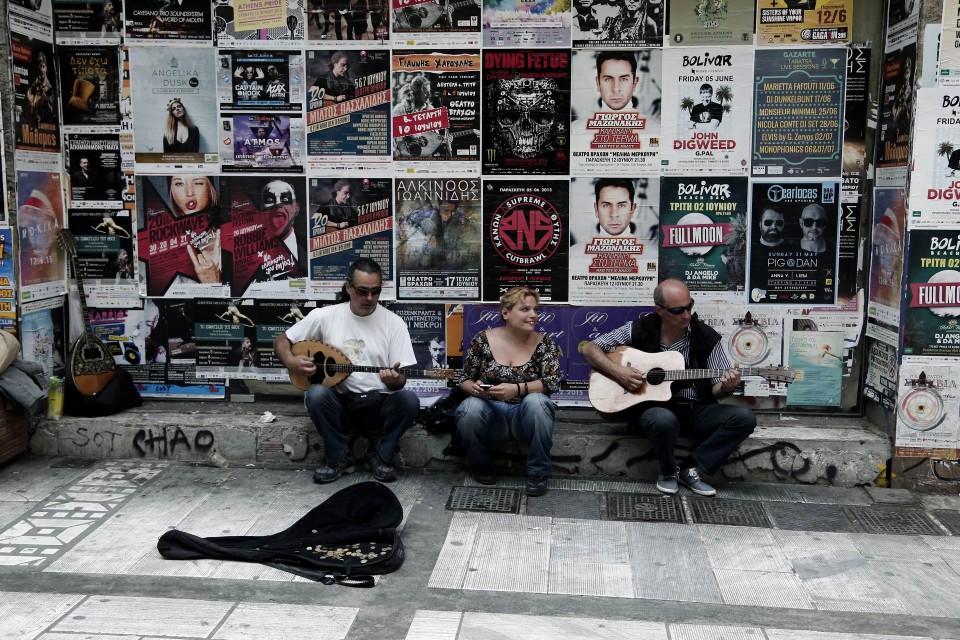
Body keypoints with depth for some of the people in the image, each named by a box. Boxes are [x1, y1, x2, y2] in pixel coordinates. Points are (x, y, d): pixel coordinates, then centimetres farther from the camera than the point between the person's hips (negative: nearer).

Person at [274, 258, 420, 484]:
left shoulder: (394, 323, -3)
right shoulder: (325, 315, -1)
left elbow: (401, 380, -5)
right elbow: (281, 340, 8)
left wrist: (394, 379, -30)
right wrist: (291, 361, -14)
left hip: (380, 403, 0)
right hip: (339, 401, 1)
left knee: (409, 400, -30)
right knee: (317, 394, -32)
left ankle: (381, 457, -3)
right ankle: (339, 458, -7)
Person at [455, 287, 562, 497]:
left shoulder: (545, 344, -2)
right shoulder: (483, 340, -2)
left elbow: (553, 383, -14)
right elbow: (464, 379, 5)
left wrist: (517, 389, -30)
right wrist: (473, 388, -20)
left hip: (526, 416, 0)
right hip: (491, 413, 0)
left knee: (536, 401, -33)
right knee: (470, 407, -32)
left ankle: (538, 472, -13)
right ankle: (479, 464, -1)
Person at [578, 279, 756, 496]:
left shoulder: (705, 337, -1)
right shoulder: (639, 330, -4)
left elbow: (715, 388, 4)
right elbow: (588, 348, 0)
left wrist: (725, 387, -21)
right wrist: (617, 372, -16)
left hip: (695, 411, 3)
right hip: (650, 407, -3)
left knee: (744, 418, -20)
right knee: (665, 419, -39)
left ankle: (689, 468, -9)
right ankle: (668, 472, -6)